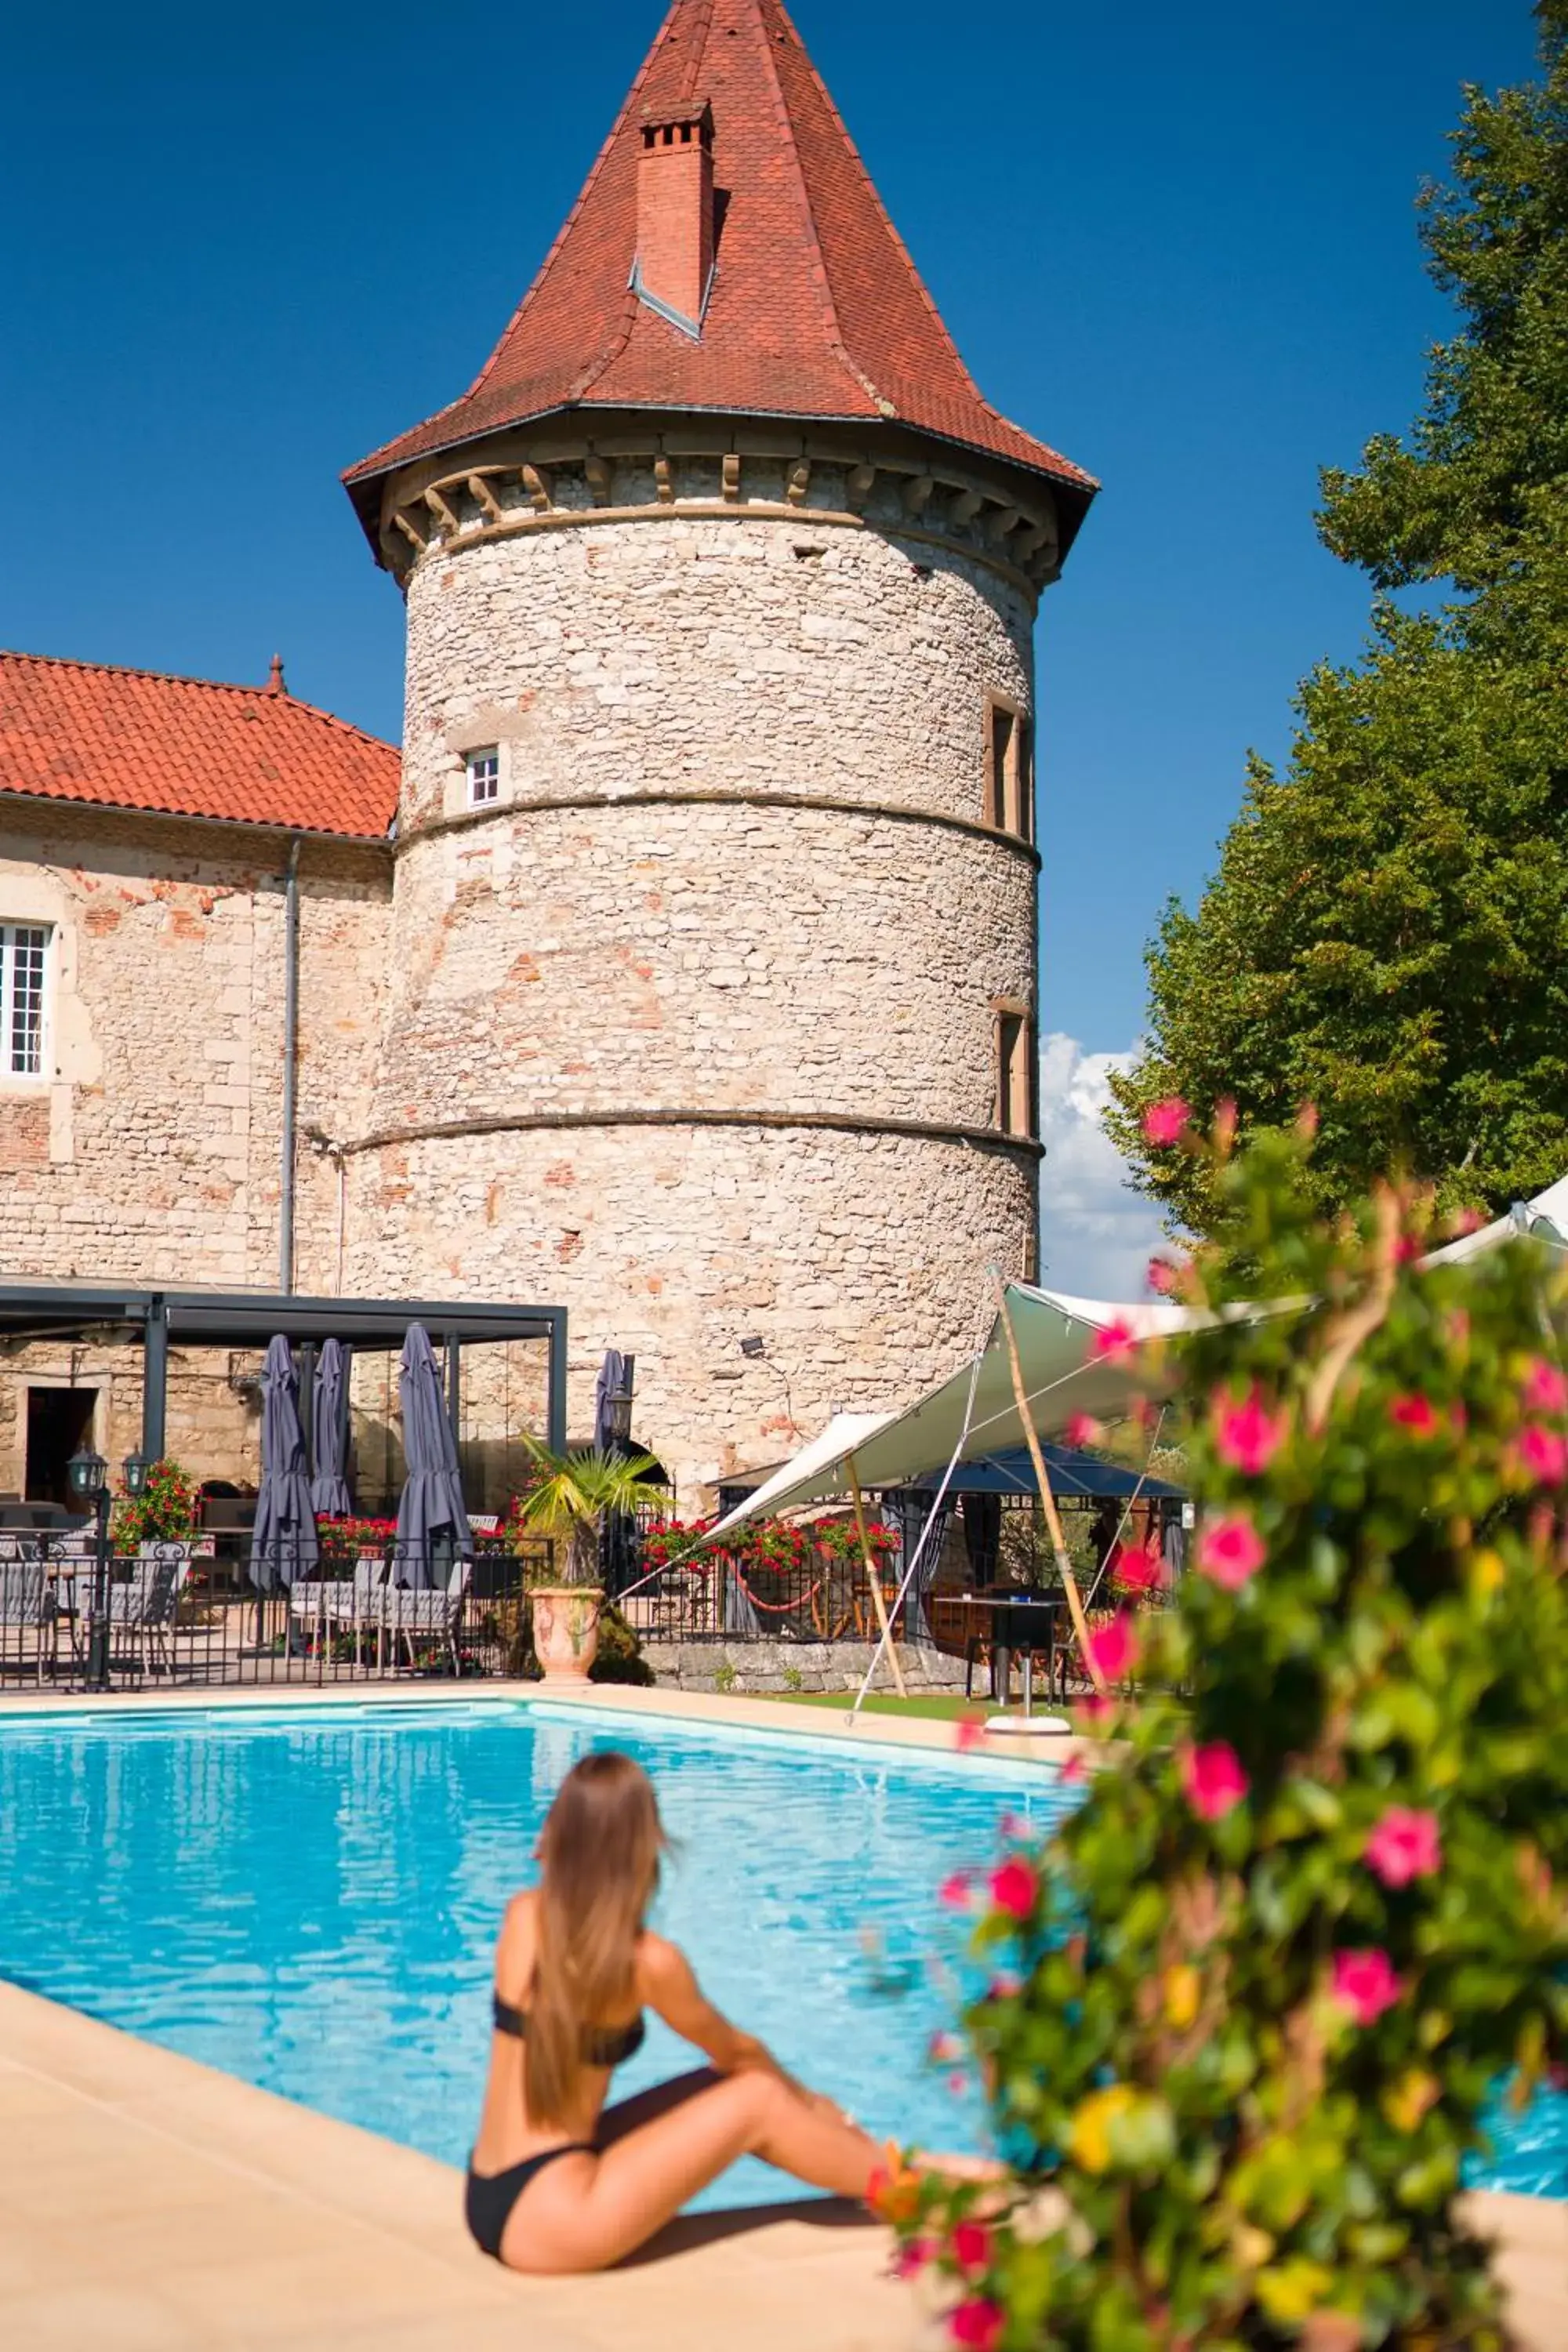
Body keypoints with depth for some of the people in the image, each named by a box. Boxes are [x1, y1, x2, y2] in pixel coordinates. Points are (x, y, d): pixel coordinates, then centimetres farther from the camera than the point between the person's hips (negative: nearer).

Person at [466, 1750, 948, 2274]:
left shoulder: (522, 1917, 2)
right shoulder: (647, 1962, -15)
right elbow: (736, 2051, 7)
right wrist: (810, 2101, 22)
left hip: (494, 2199, 7)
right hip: (544, 2220, -7)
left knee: (718, 2088, 15)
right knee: (760, 2100, 1)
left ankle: (869, 2158, 28)